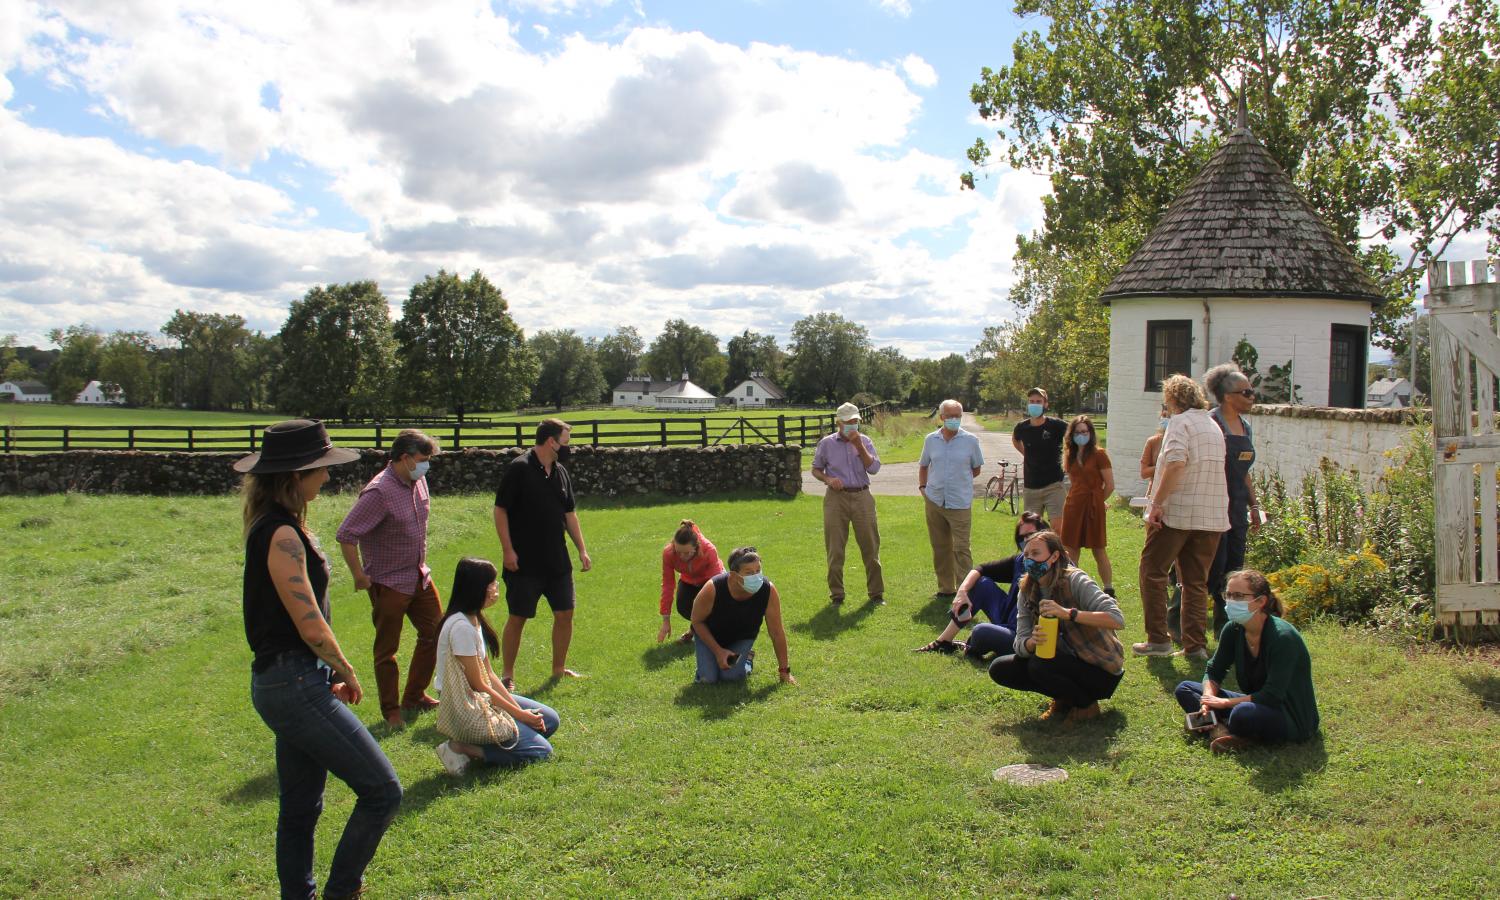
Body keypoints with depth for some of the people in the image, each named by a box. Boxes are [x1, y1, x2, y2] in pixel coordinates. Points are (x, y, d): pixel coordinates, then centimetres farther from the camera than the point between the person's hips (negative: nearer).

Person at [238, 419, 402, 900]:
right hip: (295, 684, -10)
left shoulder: (279, 527, 12)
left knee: (300, 808, 18)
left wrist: (333, 673, 13)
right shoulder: (282, 535, -19)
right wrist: (348, 674, -4)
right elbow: (312, 627, -20)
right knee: (382, 791, -5)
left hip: (290, 683, 10)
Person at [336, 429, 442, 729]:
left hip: (420, 577, 8)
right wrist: (360, 577, -19)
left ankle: (414, 697, 31)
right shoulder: (379, 492, -24)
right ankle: (391, 712, 19)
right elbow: (346, 535, -25)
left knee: (435, 633, 15)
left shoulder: (418, 482, 2)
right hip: (389, 583, -8)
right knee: (387, 650, 5)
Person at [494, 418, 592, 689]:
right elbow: (500, 509, -12)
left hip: (557, 562, 7)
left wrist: (582, 550, 11)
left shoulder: (561, 472, 9)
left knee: (565, 613, 9)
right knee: (517, 617, 1)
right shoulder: (519, 468, -13)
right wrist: (508, 550, -16)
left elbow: (569, 513, 15)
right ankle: (508, 675, 14)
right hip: (524, 563, -7)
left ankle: (559, 668, 24)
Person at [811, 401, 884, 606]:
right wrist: (827, 479, -9)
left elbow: (874, 468, -4)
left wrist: (859, 446, -11)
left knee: (870, 546, 4)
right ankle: (836, 594, 14)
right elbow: (816, 469, 11)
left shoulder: (864, 441, 6)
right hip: (836, 498, -1)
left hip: (862, 497, 1)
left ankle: (876, 592, 16)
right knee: (835, 549, 2)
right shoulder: (826, 443, 3)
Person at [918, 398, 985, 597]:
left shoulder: (970, 440, -1)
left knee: (961, 548, -8)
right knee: (940, 548, 12)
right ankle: (946, 588, 23)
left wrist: (960, 479, 2)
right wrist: (922, 486, 9)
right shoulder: (931, 439, 7)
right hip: (934, 501, 4)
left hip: (960, 503, -3)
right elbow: (923, 466, 20)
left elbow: (976, 469, 10)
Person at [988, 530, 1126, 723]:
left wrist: (1068, 613, -41)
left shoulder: (1074, 580, -20)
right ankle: (1065, 699, 8)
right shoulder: (1028, 590, -1)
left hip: (1101, 671, -7)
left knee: (1040, 665, -31)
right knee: (999, 669, -7)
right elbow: (1020, 643, -7)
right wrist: (1032, 642, -32)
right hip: (1069, 662, 7)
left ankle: (1086, 704, -4)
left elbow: (1117, 619, -32)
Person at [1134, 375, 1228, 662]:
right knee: (1197, 582, 10)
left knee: (1153, 573, 5)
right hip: (1212, 516, 7)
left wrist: (1157, 503, -21)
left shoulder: (1181, 422, -8)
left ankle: (1158, 639, 3)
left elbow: (1176, 463, -22)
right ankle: (1195, 645, 9)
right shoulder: (1213, 426, 17)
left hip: (1176, 512, -7)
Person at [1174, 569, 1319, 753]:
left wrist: (1225, 702, -20)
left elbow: (1272, 696, -27)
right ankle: (1220, 728, -24)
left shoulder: (1283, 636, -25)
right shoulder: (1233, 630, -4)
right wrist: (1208, 700, -15)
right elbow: (1214, 672, 5)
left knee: (1243, 714, -41)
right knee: (1184, 689, -1)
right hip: (1257, 703, 8)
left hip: (1294, 718, -8)